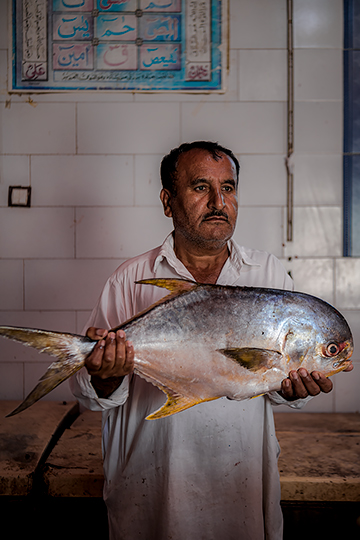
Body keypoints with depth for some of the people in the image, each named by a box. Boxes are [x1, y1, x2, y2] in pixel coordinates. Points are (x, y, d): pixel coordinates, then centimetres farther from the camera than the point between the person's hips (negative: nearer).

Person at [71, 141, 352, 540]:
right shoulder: (130, 280, -4)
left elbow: (281, 384, 3)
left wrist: (293, 387, -18)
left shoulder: (269, 273, 1)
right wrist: (105, 376, -25)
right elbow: (89, 394, -4)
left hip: (243, 485, 2)